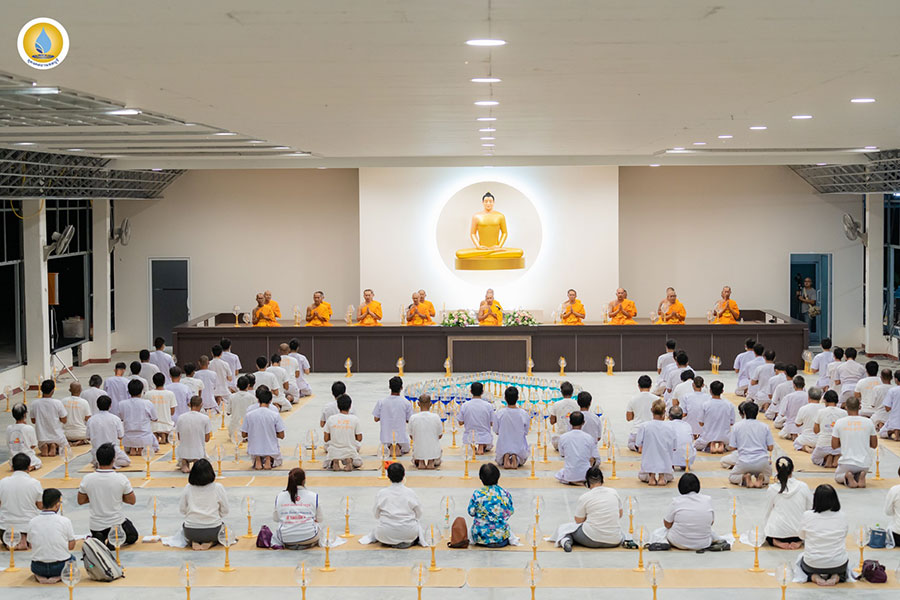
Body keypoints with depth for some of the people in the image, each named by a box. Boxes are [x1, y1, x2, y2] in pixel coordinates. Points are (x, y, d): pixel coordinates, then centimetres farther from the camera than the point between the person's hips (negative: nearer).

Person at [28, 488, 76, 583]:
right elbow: (71, 546, -5)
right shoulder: (65, 521, -15)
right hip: (61, 567, -2)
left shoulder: (32, 522, -7)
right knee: (72, 558, 34)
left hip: (38, 568, 2)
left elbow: (32, 546, 5)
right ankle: (58, 576, 3)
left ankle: (40, 576, 5)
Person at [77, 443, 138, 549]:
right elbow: (132, 501, -5)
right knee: (133, 536, 27)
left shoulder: (87, 479, -13)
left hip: (96, 525, 2)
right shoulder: (121, 479, -17)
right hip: (117, 522, -2)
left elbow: (80, 501, 1)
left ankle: (96, 540, 3)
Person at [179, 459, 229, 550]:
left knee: (184, 526, 37)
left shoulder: (187, 488, -5)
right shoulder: (218, 488, -8)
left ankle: (193, 542, 6)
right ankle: (211, 542, 2)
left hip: (191, 532, 2)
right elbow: (224, 512, 0)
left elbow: (182, 510, 5)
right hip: (213, 532, -1)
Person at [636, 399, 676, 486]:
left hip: (648, 463, -1)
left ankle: (651, 476, -3)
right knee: (670, 476, 31)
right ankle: (662, 476, -2)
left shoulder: (644, 427, -9)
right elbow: (673, 449, 4)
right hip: (665, 467, 1)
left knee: (641, 476, 30)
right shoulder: (670, 429, -5)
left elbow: (640, 449, -6)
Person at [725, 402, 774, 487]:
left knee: (732, 477, 26)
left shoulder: (737, 426, 0)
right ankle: (762, 478, -2)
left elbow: (731, 447, 1)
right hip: (762, 462, 1)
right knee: (767, 475, 34)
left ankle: (744, 478, -7)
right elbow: (770, 447, 4)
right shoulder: (765, 426, 4)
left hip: (744, 463, -1)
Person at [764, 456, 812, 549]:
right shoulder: (803, 486, -6)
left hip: (777, 533, -1)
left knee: (765, 531, 33)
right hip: (800, 531, 1)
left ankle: (776, 542, 0)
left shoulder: (772, 489, -8)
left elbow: (768, 513, 2)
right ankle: (799, 541, 3)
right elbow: (810, 508, 3)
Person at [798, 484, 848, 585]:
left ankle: (814, 576, 4)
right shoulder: (841, 516, -9)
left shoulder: (807, 516, -12)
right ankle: (836, 576, 4)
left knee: (802, 559, 34)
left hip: (813, 565, -1)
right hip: (838, 564, 1)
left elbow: (802, 536, 5)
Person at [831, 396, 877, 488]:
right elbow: (874, 445, 5)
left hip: (847, 462, -2)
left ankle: (847, 477, -6)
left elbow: (834, 446, -1)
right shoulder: (868, 422, -3)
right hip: (865, 464, 2)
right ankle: (861, 476, -1)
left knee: (837, 477, 29)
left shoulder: (839, 422, -7)